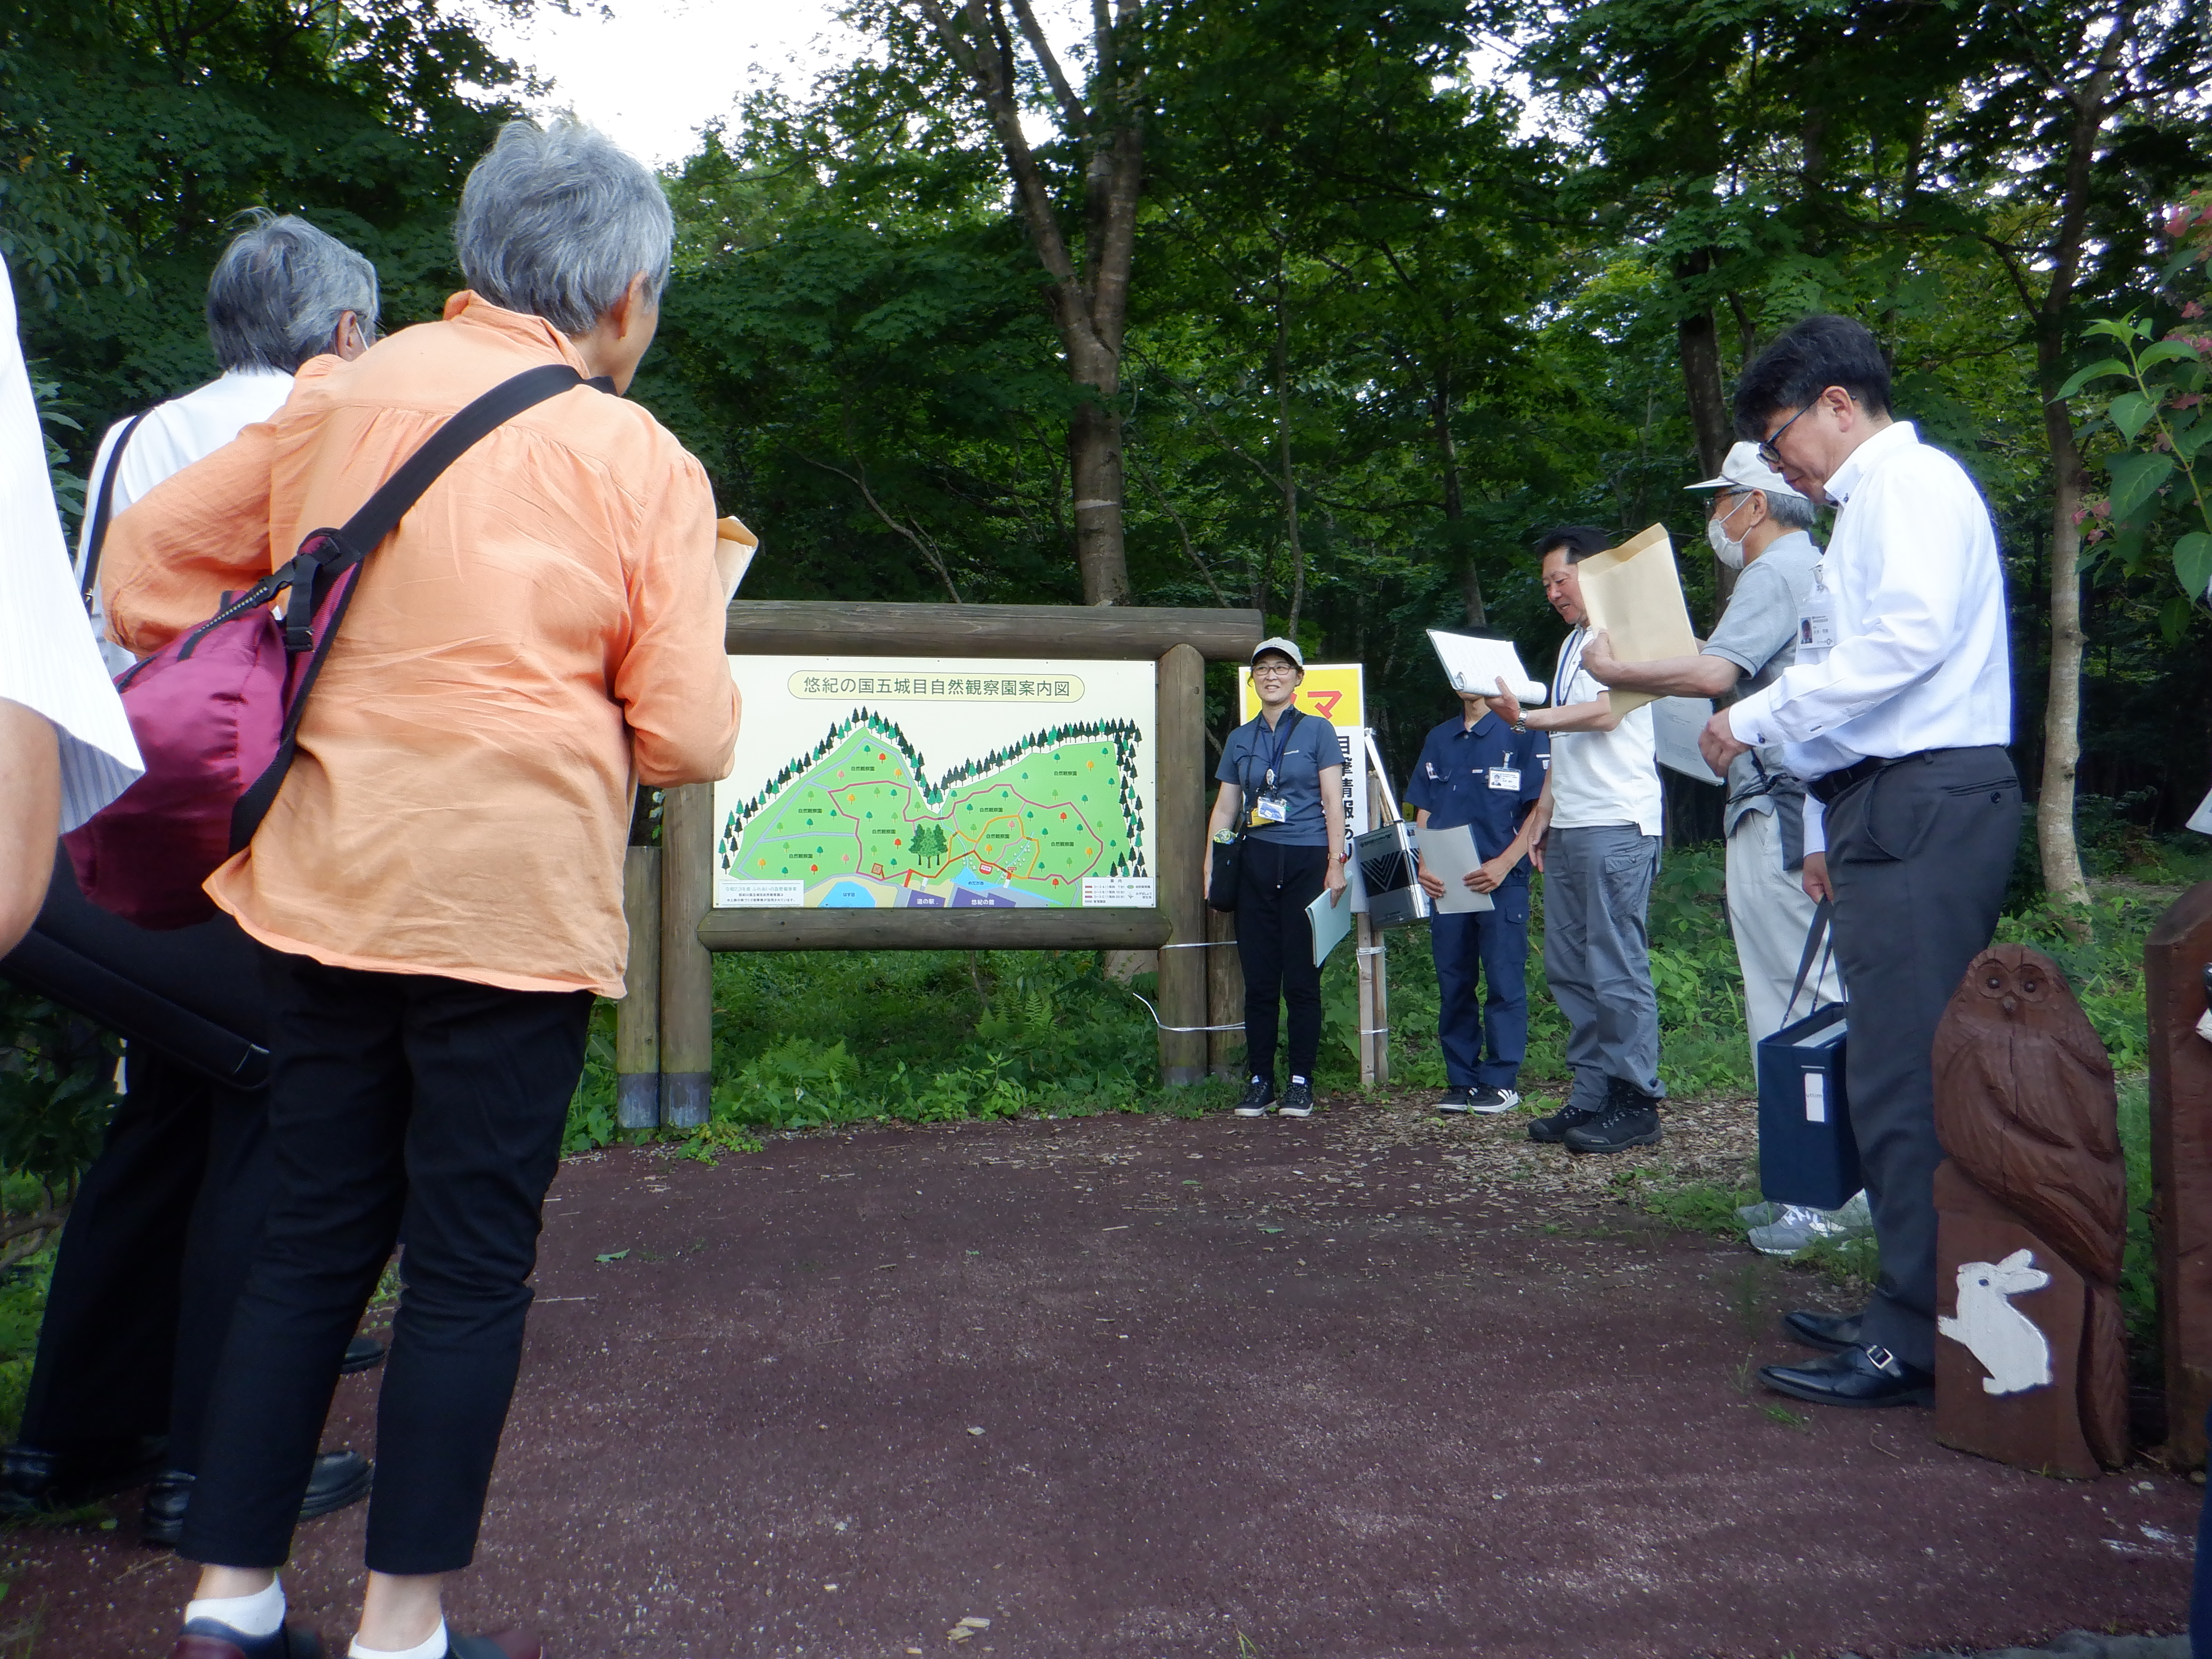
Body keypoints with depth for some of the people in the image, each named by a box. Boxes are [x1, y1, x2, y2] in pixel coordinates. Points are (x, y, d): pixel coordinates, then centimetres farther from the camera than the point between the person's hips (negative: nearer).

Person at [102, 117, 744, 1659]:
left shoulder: (338, 394, 7)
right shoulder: (641, 460, -5)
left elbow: (148, 562, 10)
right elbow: (686, 738, -8)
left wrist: (277, 695, 17)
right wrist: (703, 611, 10)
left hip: (329, 886, 5)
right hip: (514, 904, -4)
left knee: (314, 1240, 16)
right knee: (472, 1267, 7)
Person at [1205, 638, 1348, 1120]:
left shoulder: (1317, 731, 5)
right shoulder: (1239, 740, 14)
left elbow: (1333, 802, 1)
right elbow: (1224, 809, 15)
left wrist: (1336, 863, -7)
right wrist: (1210, 867, 5)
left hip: (1306, 862, -3)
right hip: (1256, 864, 3)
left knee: (1302, 979, -2)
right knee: (1259, 978, 3)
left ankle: (1301, 1082, 6)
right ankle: (1259, 1081, 10)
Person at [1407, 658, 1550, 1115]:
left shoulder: (1523, 734, 0)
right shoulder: (1439, 740, 18)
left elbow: (1540, 809, -5)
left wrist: (1503, 864, -15)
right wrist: (1423, 866, 1)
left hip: (1501, 879, -5)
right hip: (1446, 882, 5)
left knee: (1503, 981, -3)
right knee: (1453, 985, 7)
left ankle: (1501, 1081, 4)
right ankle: (1461, 1080, 15)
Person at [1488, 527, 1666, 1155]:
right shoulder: (1572, 644, 24)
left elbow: (1605, 713, -18)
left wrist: (1525, 717, -22)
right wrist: (1544, 820, 20)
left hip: (1617, 826, -9)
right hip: (1569, 828, 9)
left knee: (1616, 969, -9)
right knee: (1569, 970, 8)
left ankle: (1635, 1106, -3)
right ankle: (1591, 1097, 13)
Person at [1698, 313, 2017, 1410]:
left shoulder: (1913, 482, -4)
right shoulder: (1864, 511, 26)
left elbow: (1909, 636, -20)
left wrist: (1755, 718, -14)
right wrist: (1826, 826, 20)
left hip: (1928, 809, -10)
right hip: (1888, 811, 10)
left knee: (1906, 1081, -10)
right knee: (1894, 1077, 10)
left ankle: (1917, 1344, -6)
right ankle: (1908, 1310, 17)